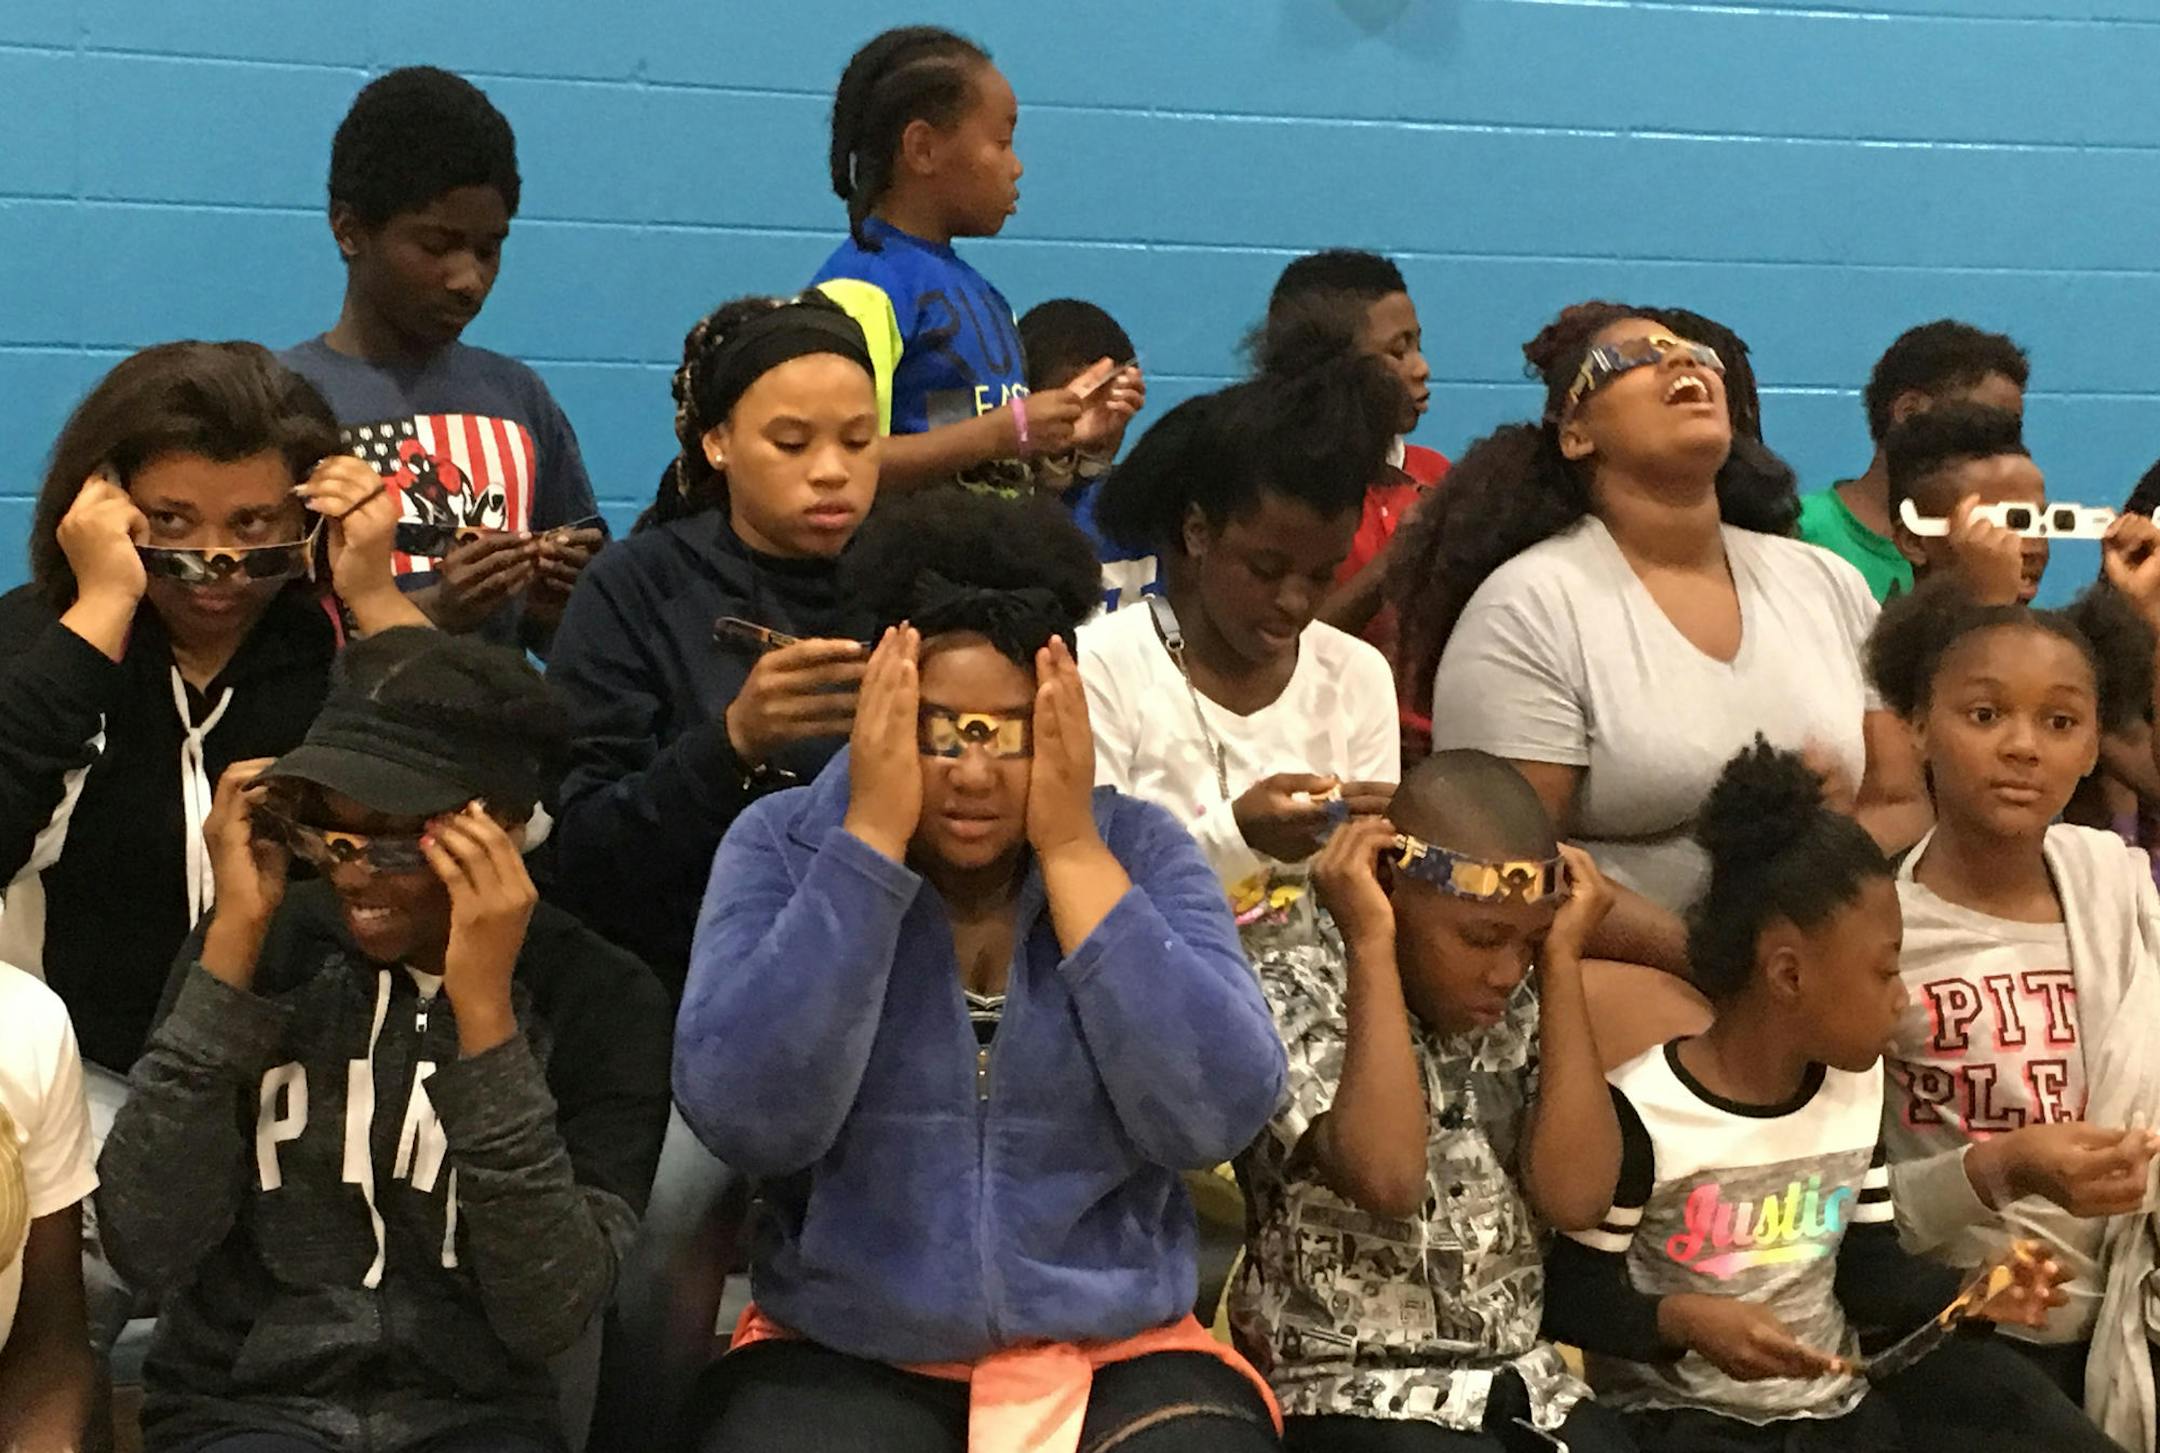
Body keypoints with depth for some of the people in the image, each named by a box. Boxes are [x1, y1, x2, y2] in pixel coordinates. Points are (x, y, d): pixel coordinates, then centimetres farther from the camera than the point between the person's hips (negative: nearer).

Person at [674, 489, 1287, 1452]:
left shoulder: (1141, 850, 1)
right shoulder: (784, 846, -1)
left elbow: (1216, 1117, -13)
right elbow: (748, 1120, -16)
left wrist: (1071, 849, -14)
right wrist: (872, 836, -16)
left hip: (1121, 1356, 1)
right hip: (842, 1360, -1)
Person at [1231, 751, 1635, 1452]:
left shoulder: (1522, 1011, 7)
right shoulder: (1291, 998, -8)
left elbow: (1576, 1197, -9)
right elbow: (1386, 1177, -25)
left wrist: (1561, 957, -7)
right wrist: (1370, 945, -19)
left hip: (1519, 1380, 5)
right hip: (1349, 1394, -5)